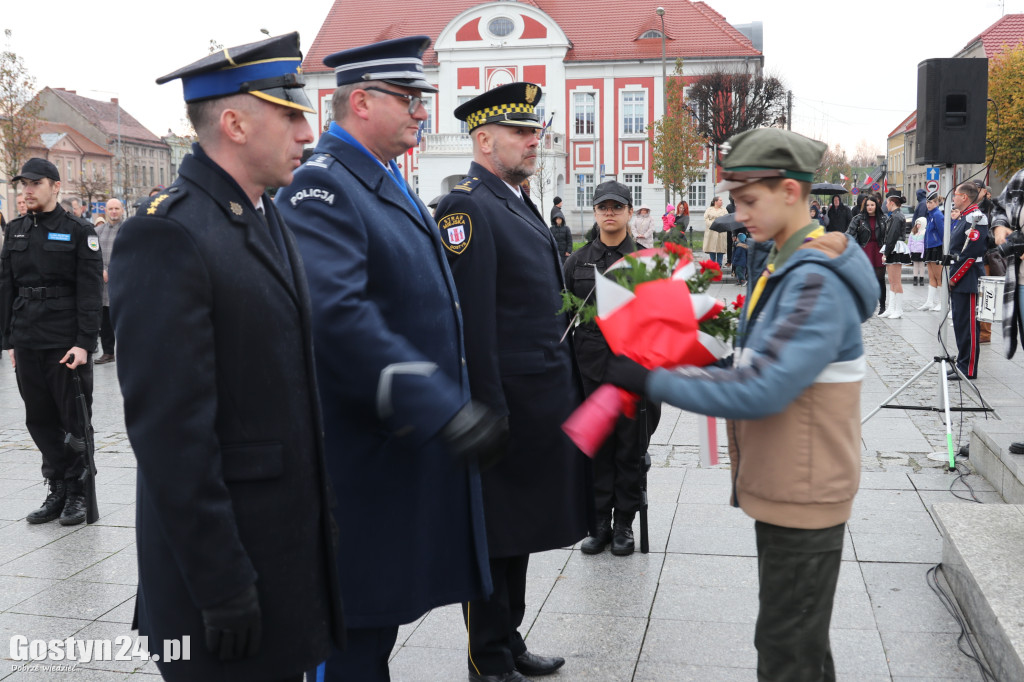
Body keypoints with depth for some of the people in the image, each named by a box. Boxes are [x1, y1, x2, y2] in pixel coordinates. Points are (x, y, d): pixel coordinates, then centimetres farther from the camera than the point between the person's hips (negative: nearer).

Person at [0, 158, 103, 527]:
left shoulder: (79, 231, -4)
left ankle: (77, 492, 15)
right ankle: (58, 491, 22)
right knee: (40, 421, 10)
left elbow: (90, 291, -8)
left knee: (74, 420, 3)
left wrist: (85, 343, -14)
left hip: (67, 341, -5)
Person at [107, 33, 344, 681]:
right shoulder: (167, 237, -18)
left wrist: (319, 513, 16)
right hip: (224, 546, -8)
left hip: (294, 537, 8)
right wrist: (221, 587, -20)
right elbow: (168, 428, -22)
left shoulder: (268, 219, 10)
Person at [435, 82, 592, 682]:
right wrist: (491, 413, -22)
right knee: (496, 536, 4)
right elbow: (472, 322, -21)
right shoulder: (467, 207, -15)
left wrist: (567, 387, 18)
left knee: (521, 529, 19)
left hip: (545, 401, 10)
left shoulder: (520, 204, 16)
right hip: (507, 403, -10)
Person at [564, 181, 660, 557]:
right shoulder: (578, 261, 8)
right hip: (590, 367, 2)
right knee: (596, 448, 6)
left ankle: (624, 524, 20)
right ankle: (600, 522, 19)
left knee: (631, 448, 6)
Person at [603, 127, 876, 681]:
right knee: (796, 636, 23)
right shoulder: (783, 264, 9)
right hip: (782, 487, 10)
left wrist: (648, 380, -26)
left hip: (802, 496, -9)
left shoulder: (818, 282, -23)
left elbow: (760, 391, -31)